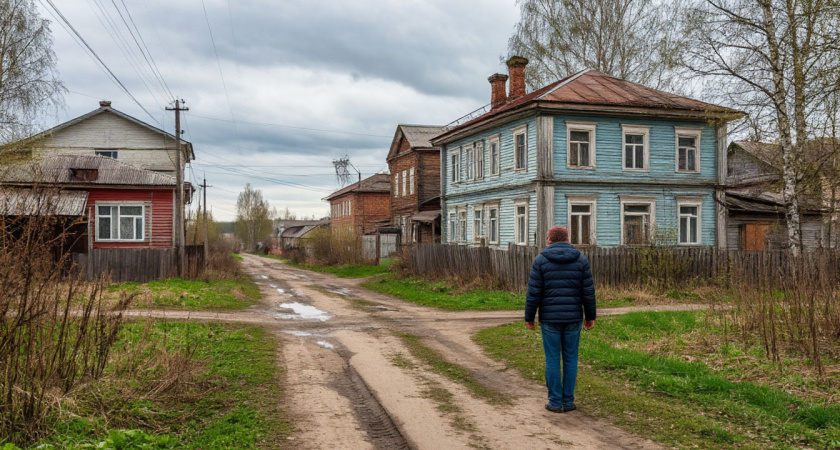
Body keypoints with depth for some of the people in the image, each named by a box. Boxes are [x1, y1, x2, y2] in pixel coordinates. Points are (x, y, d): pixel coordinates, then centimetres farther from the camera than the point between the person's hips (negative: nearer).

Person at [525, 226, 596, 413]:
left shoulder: (541, 260, -4)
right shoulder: (581, 259, 3)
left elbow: (534, 293, -6)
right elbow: (588, 292, 2)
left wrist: (529, 318, 2)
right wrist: (590, 316, 10)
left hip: (550, 318, -2)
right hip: (573, 318, 2)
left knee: (552, 360, 5)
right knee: (570, 359, 10)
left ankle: (555, 402, 9)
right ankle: (568, 401, 14)